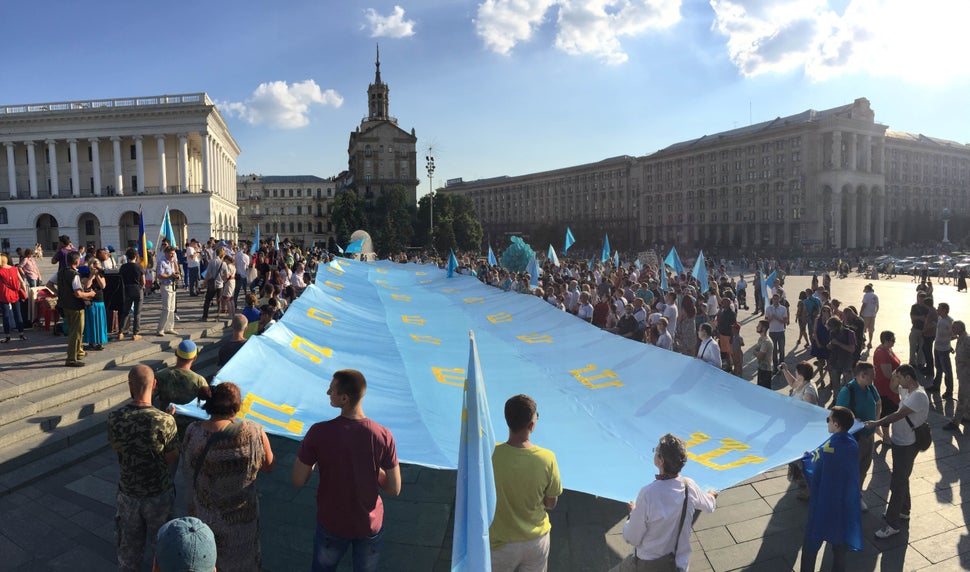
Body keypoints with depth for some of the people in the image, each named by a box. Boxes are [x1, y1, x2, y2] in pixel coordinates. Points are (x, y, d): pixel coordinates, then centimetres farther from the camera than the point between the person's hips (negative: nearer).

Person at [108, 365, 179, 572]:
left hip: (128, 493, 3)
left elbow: (116, 449, 1)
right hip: (159, 494, -3)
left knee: (129, 542, 25)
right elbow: (172, 459, -13)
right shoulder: (165, 421, -27)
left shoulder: (114, 419, -17)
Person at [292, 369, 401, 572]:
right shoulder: (383, 436, -21)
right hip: (370, 525, 0)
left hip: (331, 524, 0)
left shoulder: (318, 433, -23)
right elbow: (394, 490, -12)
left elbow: (298, 481, -12)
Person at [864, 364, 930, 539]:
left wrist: (877, 423, -30)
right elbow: (892, 387, 23)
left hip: (907, 445, -10)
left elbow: (899, 415, -29)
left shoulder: (918, 396, -25)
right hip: (899, 441, 10)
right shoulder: (906, 390, 4)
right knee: (901, 479, 23)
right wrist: (896, 374, 3)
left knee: (898, 483, -4)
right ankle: (903, 511, 40)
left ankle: (893, 524, 2)